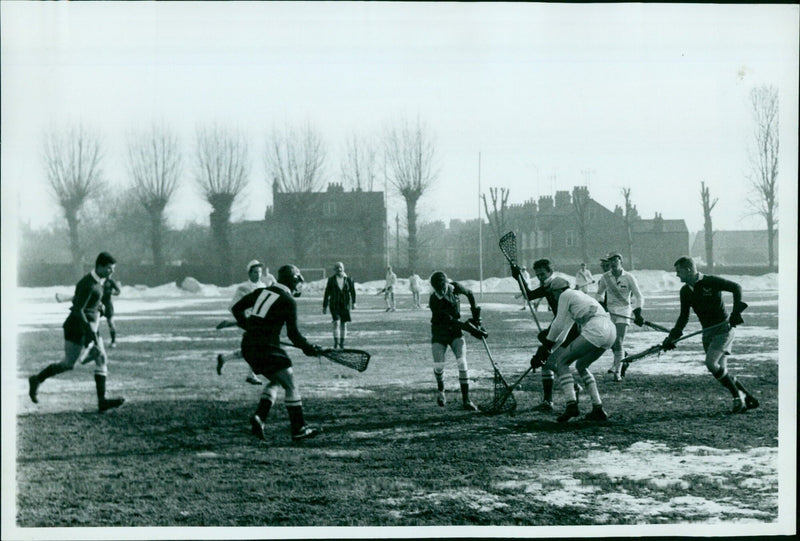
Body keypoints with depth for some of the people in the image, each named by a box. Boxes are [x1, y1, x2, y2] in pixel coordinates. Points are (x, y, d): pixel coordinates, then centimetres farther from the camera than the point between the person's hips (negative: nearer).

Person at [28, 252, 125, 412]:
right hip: (78, 329, -9)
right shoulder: (88, 285, -21)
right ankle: (37, 380, 22)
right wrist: (91, 333, -24)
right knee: (68, 364, 2)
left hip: (90, 327, 9)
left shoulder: (98, 282, 9)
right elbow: (78, 311, -24)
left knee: (102, 359, 0)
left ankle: (102, 400, -5)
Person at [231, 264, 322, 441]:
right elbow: (293, 334, -6)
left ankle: (259, 417, 7)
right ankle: (298, 428, 2)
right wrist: (308, 348, 8)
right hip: (267, 347, -8)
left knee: (276, 381, 22)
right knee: (290, 385, 2)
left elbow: (236, 308, 18)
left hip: (248, 347, 8)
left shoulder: (261, 292, 13)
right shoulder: (288, 302, -6)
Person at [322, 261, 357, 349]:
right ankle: (336, 343, -14)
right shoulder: (331, 280, 0)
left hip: (345, 305, 2)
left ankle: (342, 343, 19)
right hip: (334, 305, -2)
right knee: (336, 322, -15)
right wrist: (324, 306, 4)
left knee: (344, 324, 7)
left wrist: (353, 302, -4)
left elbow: (352, 291, 7)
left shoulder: (348, 279, 3)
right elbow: (326, 293, 4)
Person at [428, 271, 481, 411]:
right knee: (438, 365, -10)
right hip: (439, 332, -3)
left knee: (462, 363, -12)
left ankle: (466, 400, -9)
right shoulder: (434, 301, -23)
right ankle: (440, 389, 25)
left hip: (455, 331, 3)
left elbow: (469, 294, 13)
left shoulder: (455, 287, -10)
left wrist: (475, 311, 7)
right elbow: (449, 320, -26)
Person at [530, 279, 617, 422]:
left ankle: (571, 404, -18)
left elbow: (559, 324, 7)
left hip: (595, 329, -9)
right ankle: (598, 409, 14)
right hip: (611, 331, 9)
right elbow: (567, 325, 36)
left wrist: (547, 343, 20)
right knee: (581, 366, 24)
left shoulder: (565, 295, 8)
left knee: (561, 362, -2)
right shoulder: (581, 295, 34)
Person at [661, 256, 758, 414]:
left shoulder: (711, 282, -14)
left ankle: (738, 395, -7)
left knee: (711, 363, -20)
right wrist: (672, 337, 4)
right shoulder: (685, 291, 8)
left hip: (723, 329, -7)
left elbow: (736, 287, -11)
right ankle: (749, 399, 14)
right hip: (707, 332, 7)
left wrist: (736, 311, -20)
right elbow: (684, 317, 14)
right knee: (720, 369, 3)